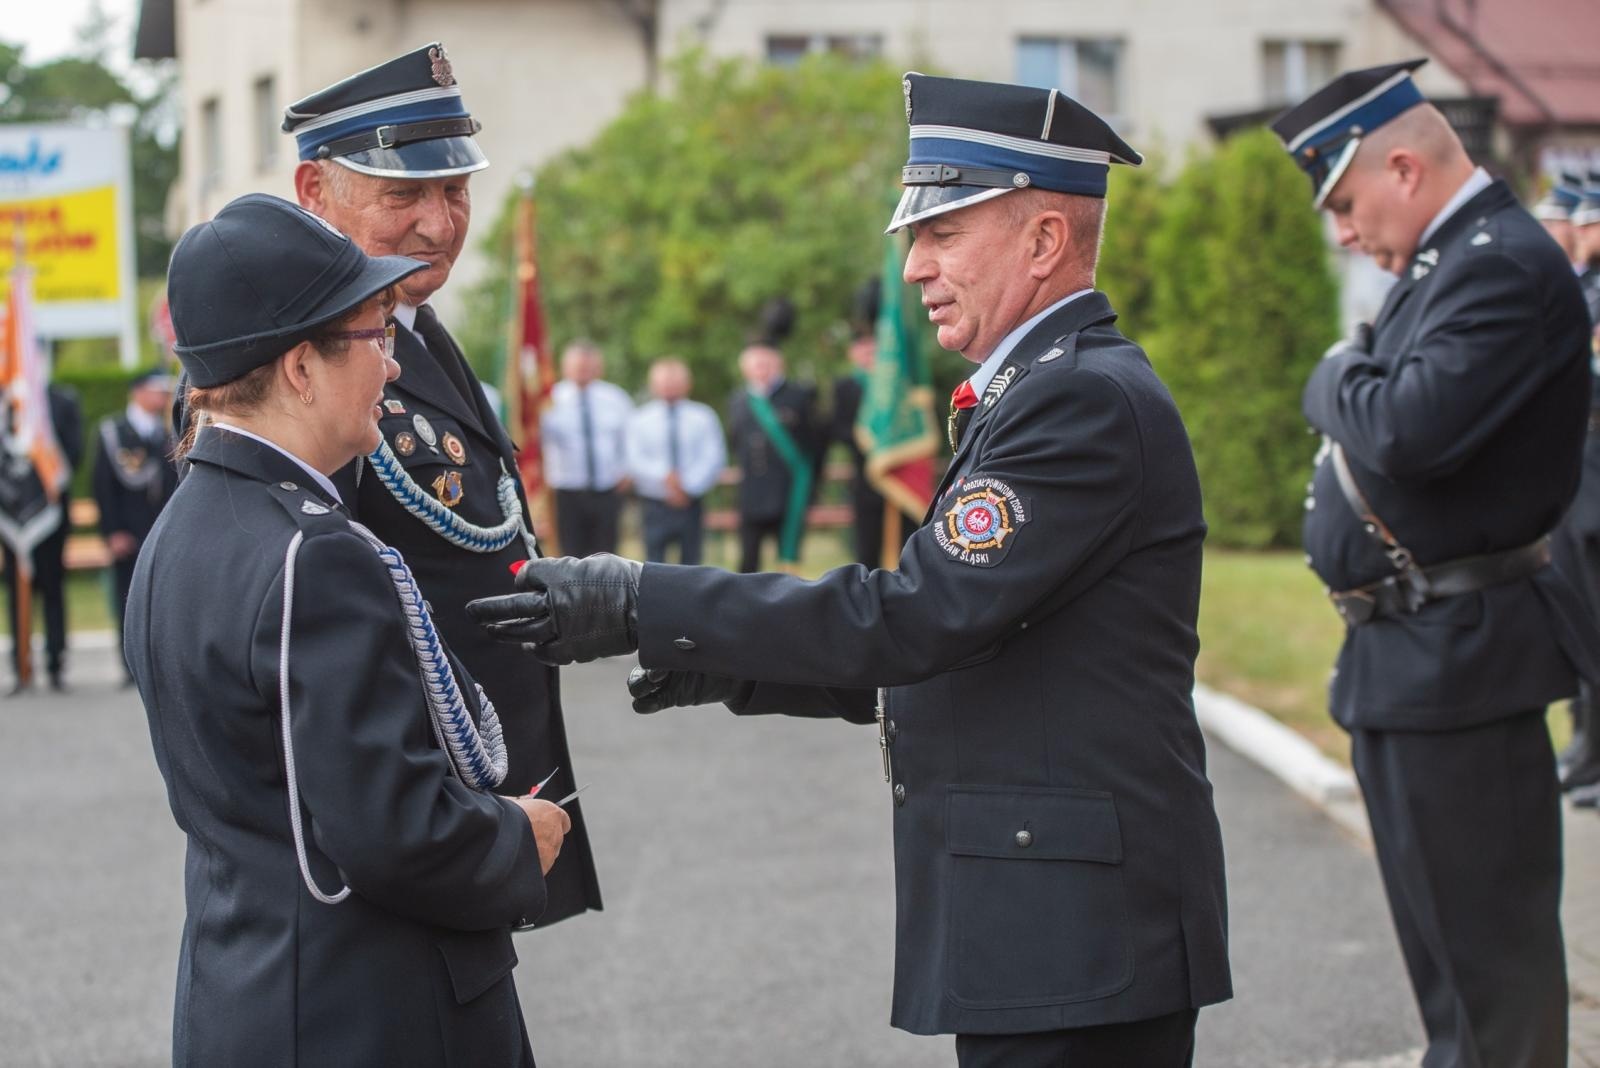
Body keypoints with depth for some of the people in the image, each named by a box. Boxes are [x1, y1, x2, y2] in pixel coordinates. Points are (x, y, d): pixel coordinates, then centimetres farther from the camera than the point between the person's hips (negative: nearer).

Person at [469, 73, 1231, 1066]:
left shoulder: (1091, 399, -16)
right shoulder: (1056, 388, 17)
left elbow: (916, 616, -23)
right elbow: (946, 647, 19)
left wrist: (641, 603, -21)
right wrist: (738, 667, 9)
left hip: (1077, 937, -10)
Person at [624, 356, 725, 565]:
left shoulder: (703, 417, 6)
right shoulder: (639, 420, 7)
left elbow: (714, 458, -3)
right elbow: (634, 460, -4)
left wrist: (689, 486, -16)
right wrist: (664, 476, -21)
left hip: (691, 504, 1)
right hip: (654, 506, -1)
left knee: (690, 563, 2)